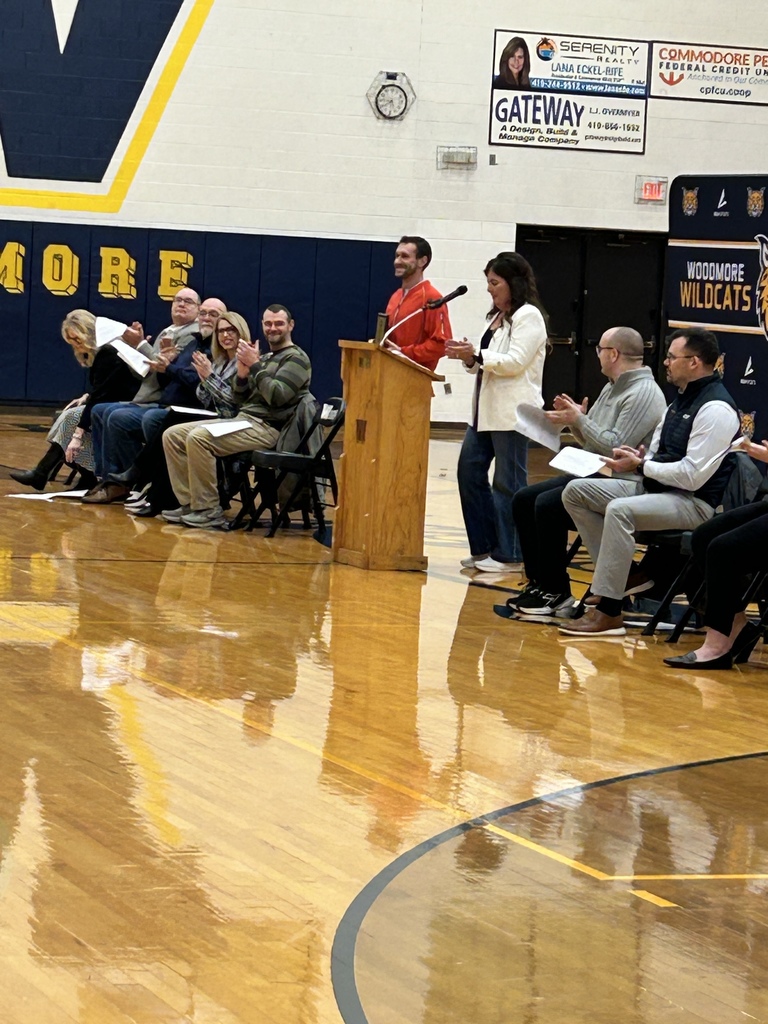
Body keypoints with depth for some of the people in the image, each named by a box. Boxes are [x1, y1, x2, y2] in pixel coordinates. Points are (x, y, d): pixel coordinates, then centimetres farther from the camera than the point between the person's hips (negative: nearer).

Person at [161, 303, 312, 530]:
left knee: (198, 438, -29)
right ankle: (190, 503, -4)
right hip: (242, 420, 9)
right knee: (172, 435, -1)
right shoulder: (265, 358, 22)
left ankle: (209, 511, -22)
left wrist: (255, 366, -15)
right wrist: (242, 372, -1)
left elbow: (277, 396, -18)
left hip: (267, 427, -9)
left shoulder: (296, 358, -3)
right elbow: (240, 399, 18)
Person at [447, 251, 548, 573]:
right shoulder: (497, 317, 20)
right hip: (486, 410, 10)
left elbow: (515, 362, -18)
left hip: (512, 413, -10)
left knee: (508, 484, -4)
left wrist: (477, 355, -21)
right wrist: (469, 358, 3)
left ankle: (508, 555, 2)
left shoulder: (528, 317, -8)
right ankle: (484, 547, 15)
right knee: (470, 473, 7)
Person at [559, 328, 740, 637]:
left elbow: (692, 476, -22)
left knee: (620, 510, -36)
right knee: (575, 492, 1)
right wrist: (637, 458, -1)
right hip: (656, 487, 10)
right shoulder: (682, 399, 16)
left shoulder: (715, 408, -16)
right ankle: (622, 573, 0)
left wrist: (641, 465, -13)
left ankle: (608, 613, -31)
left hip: (694, 503, -10)